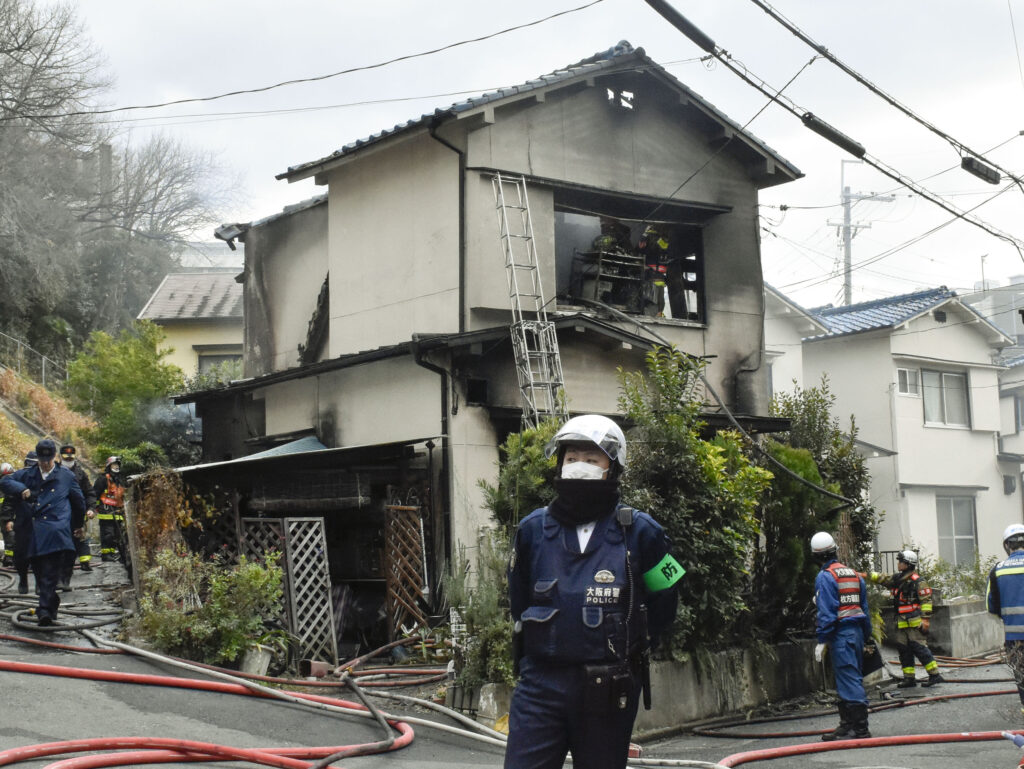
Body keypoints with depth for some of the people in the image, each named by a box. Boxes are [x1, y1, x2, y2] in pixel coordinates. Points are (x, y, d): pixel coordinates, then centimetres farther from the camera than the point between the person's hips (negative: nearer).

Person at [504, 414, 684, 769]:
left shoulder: (639, 533, -3)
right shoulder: (533, 530, 3)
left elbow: (662, 605, 7)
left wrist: (626, 653, 6)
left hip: (609, 691, -1)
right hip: (540, 686, 1)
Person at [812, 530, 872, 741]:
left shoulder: (825, 577, -9)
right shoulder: (853, 574, 14)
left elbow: (826, 611, -15)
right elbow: (864, 607, 18)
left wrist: (822, 640, -12)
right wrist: (866, 636, 23)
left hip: (840, 633, -8)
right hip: (857, 630, 8)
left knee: (848, 678, -8)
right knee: (850, 678, 14)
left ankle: (860, 729, -9)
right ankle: (847, 724, 20)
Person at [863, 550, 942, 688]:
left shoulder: (917, 581, -11)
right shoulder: (898, 579, 13)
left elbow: (926, 600, -13)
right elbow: (883, 579, 23)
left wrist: (925, 619, -18)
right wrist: (865, 575, 16)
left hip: (915, 623, -8)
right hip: (902, 623, 8)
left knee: (919, 648, -11)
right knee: (904, 649, 8)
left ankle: (935, 675, -5)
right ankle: (909, 678, 14)